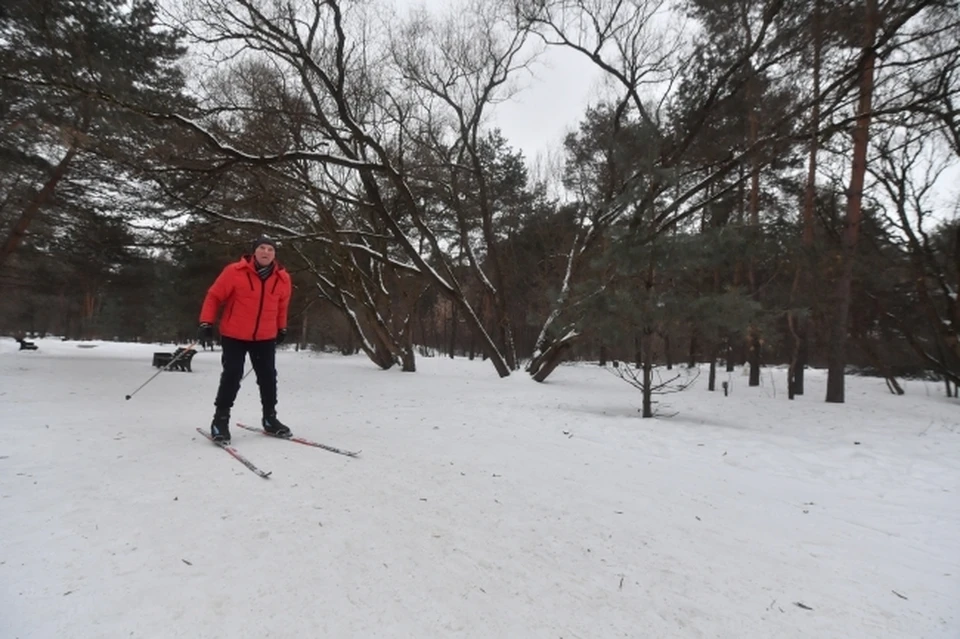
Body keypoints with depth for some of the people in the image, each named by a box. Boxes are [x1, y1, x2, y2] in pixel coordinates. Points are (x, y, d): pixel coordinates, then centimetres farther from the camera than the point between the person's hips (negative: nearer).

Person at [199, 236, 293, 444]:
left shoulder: (282, 278, -2)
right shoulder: (235, 271, -13)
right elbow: (214, 296, -5)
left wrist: (282, 328, 18)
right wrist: (206, 322, -10)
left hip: (266, 337, 4)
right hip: (234, 336, -3)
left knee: (268, 377, 8)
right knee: (232, 376, -6)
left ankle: (270, 418, 22)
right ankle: (220, 419, 10)